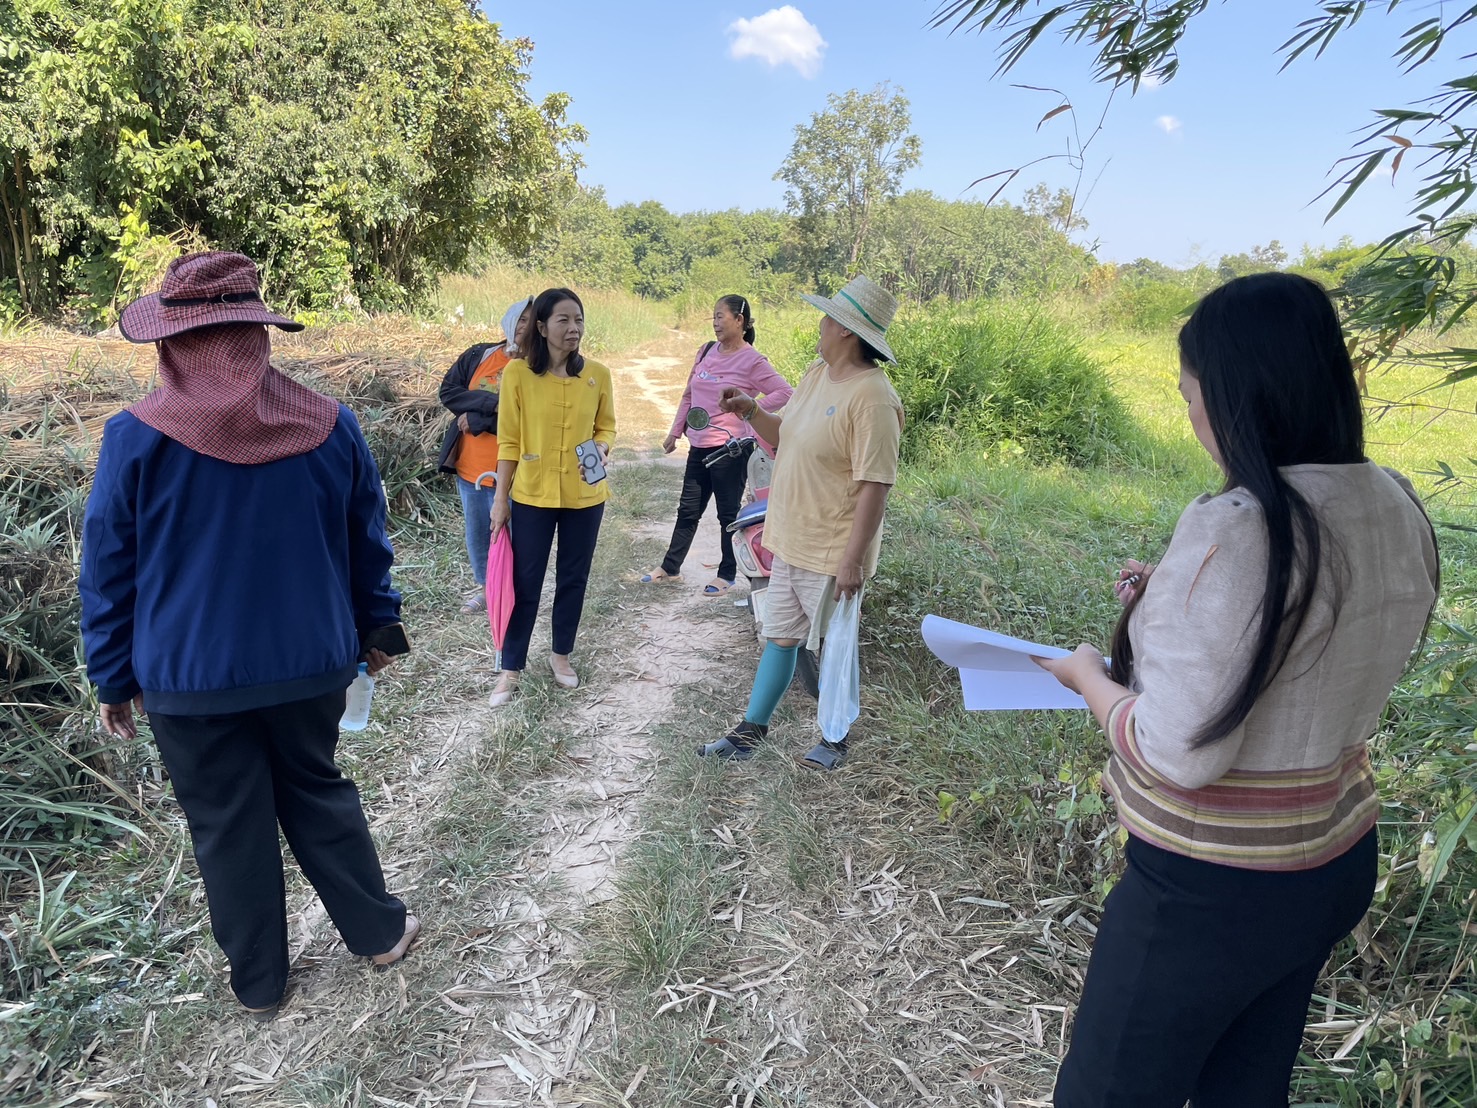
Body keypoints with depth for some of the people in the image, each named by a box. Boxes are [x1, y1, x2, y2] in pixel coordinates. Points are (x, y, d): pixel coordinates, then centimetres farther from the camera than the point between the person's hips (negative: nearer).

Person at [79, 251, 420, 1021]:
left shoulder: (134, 440, -13)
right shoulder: (332, 427, -6)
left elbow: (107, 577, -6)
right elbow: (369, 549, 3)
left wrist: (114, 679, 7)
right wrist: (375, 632, 16)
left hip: (191, 680, -2)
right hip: (311, 663, 2)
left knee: (228, 826, 14)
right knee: (319, 794, 22)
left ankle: (258, 983, 32)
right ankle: (380, 933, 33)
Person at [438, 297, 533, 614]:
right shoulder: (477, 356, 3)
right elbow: (448, 392, -3)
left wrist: (476, 420, -16)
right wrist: (492, 403, -17)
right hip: (469, 467, 5)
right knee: (476, 534, 18)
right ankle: (484, 586, 37)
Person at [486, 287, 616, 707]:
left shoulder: (598, 374, -4)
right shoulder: (517, 373, -10)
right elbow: (509, 441, -5)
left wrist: (601, 448, -12)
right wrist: (500, 498, -4)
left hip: (585, 497, 2)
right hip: (532, 496, -2)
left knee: (573, 579, 15)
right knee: (525, 584, 7)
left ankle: (561, 654, 35)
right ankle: (511, 668, 23)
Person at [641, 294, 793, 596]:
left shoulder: (753, 361, -11)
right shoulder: (707, 351, 8)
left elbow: (785, 393, -15)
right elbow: (689, 395, 15)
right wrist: (675, 432, 15)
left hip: (730, 449, -6)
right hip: (699, 446, 6)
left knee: (728, 513, 6)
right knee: (688, 510, 16)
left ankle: (727, 574, 20)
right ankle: (670, 567, 28)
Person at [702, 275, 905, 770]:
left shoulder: (872, 397, -22)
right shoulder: (816, 373, 6)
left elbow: (874, 485, -24)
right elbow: (787, 436, 17)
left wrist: (853, 558, -24)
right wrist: (751, 412, -2)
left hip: (832, 554, -8)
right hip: (789, 542, 8)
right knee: (779, 638, 17)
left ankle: (835, 738, 31)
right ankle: (750, 731, 30)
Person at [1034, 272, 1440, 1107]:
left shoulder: (1235, 530, -29)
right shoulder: (1398, 507, -3)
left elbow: (1178, 757, -27)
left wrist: (1090, 678, -10)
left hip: (1211, 888, -8)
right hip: (1340, 863, 8)